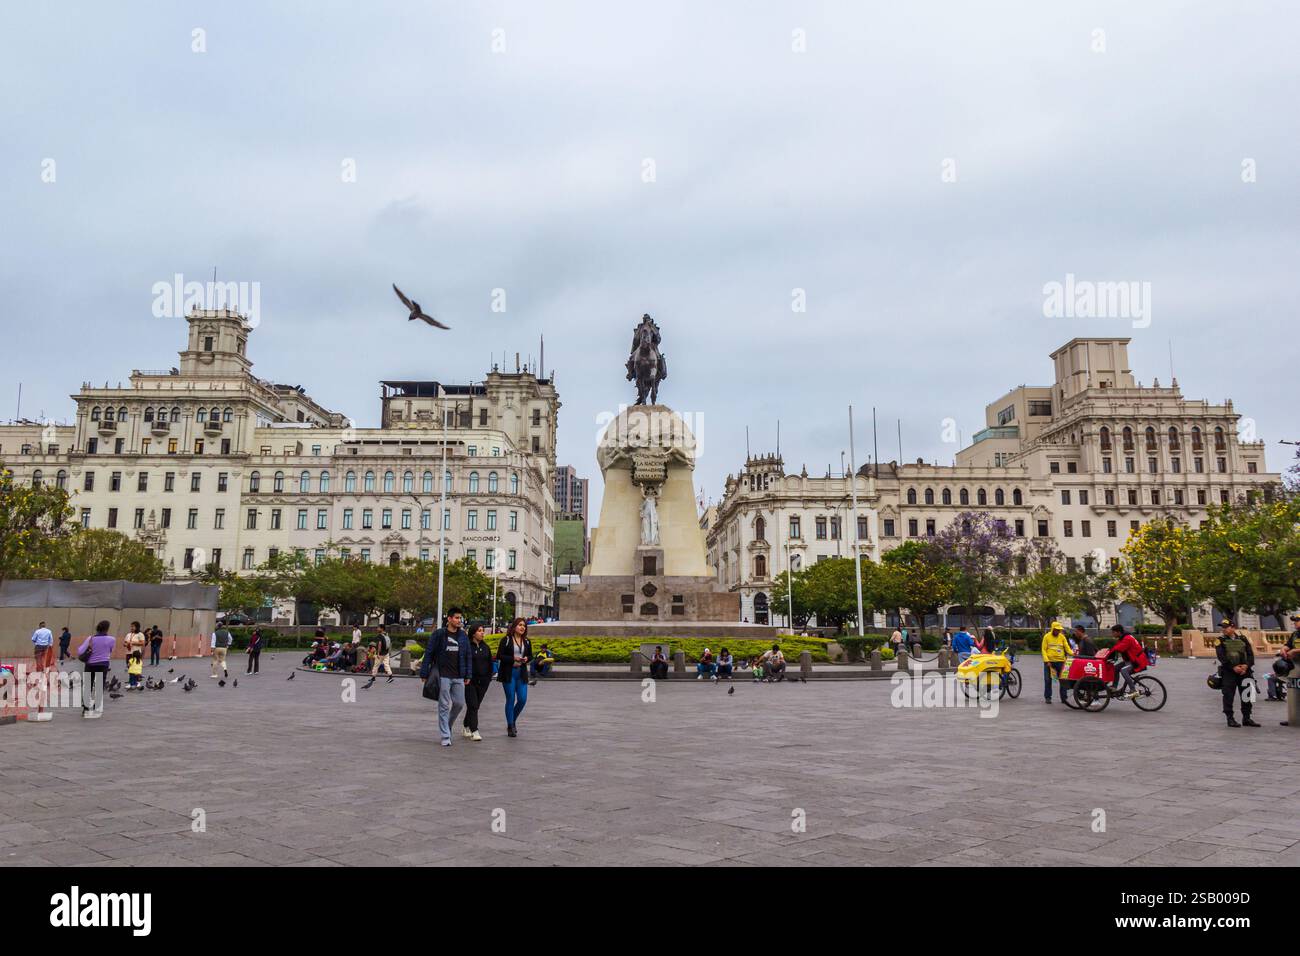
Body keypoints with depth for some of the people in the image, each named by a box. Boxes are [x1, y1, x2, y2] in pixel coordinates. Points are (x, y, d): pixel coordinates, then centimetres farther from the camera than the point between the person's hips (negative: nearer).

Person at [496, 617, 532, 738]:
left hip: (522, 674, 4)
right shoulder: (506, 640, -5)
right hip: (508, 673, -4)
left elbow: (530, 655, 18)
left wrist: (526, 659, -5)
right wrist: (513, 659, -19)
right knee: (511, 699, -1)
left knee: (523, 699, -1)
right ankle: (510, 727, 10)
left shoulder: (527, 642, 10)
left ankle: (513, 721, 24)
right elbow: (499, 656, -8)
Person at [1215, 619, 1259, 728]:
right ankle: (1230, 719, 4)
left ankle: (1246, 718, 17)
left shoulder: (1242, 639, 10)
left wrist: (1246, 665, -12)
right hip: (1228, 672, -3)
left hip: (1244, 671, 3)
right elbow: (1221, 657, -9)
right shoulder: (1220, 641, 1)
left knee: (1247, 695, 6)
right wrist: (1233, 667, -18)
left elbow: (1250, 654, 5)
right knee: (1228, 695, -3)